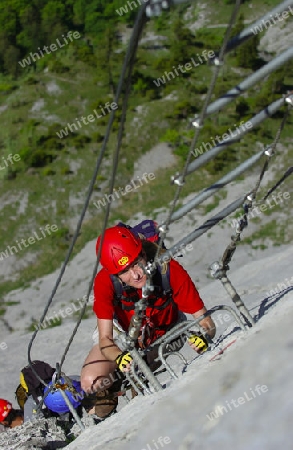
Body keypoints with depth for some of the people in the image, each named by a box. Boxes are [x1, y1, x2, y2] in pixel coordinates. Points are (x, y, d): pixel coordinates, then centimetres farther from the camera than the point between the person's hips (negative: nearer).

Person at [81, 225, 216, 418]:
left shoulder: (171, 271, -33)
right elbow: (105, 340, -29)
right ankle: (107, 397, 14)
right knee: (91, 382, -21)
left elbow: (206, 322, -29)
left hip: (167, 333, 2)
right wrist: (120, 358, -50)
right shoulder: (105, 281, -32)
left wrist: (203, 336, -51)